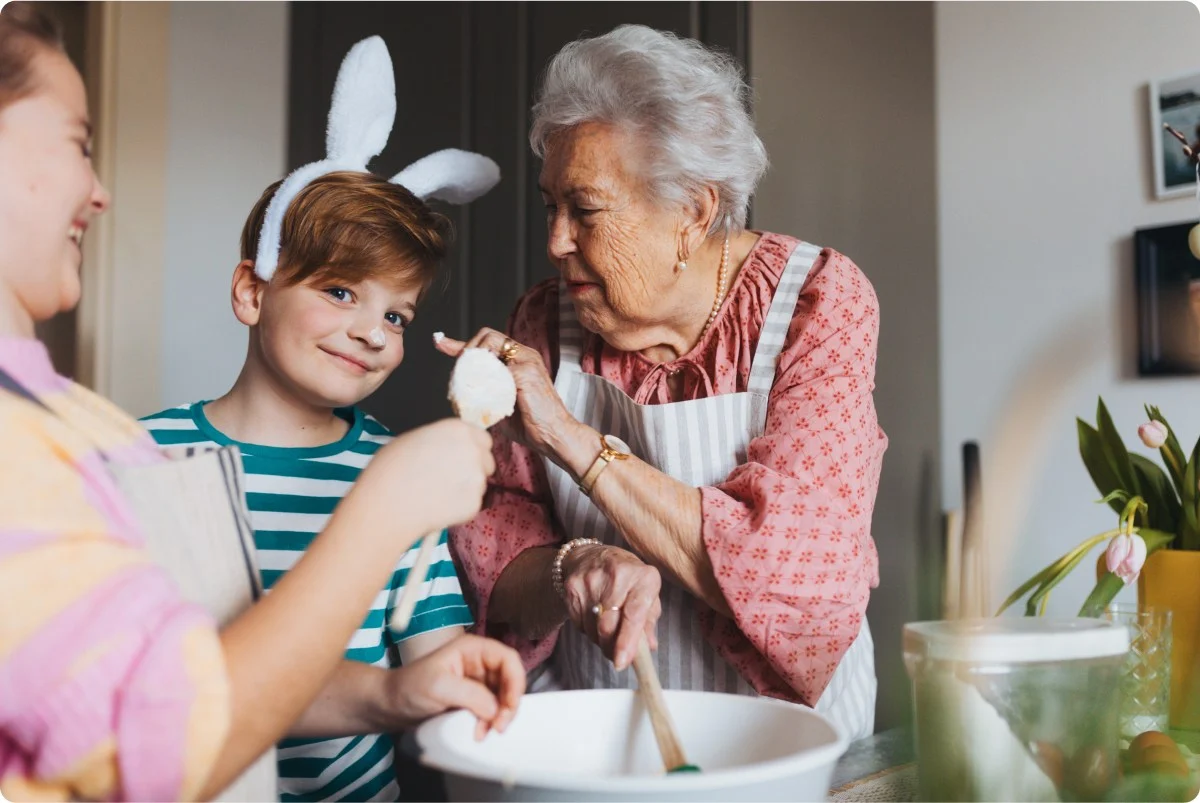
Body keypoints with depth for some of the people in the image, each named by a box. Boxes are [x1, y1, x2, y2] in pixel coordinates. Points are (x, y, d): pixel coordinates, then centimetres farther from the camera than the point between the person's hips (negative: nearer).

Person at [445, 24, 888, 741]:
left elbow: (791, 567, -20)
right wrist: (570, 573, -24)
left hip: (772, 728, 0)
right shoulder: (545, 322, -1)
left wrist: (571, 438, -23)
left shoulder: (819, 303, -10)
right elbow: (492, 532, -3)